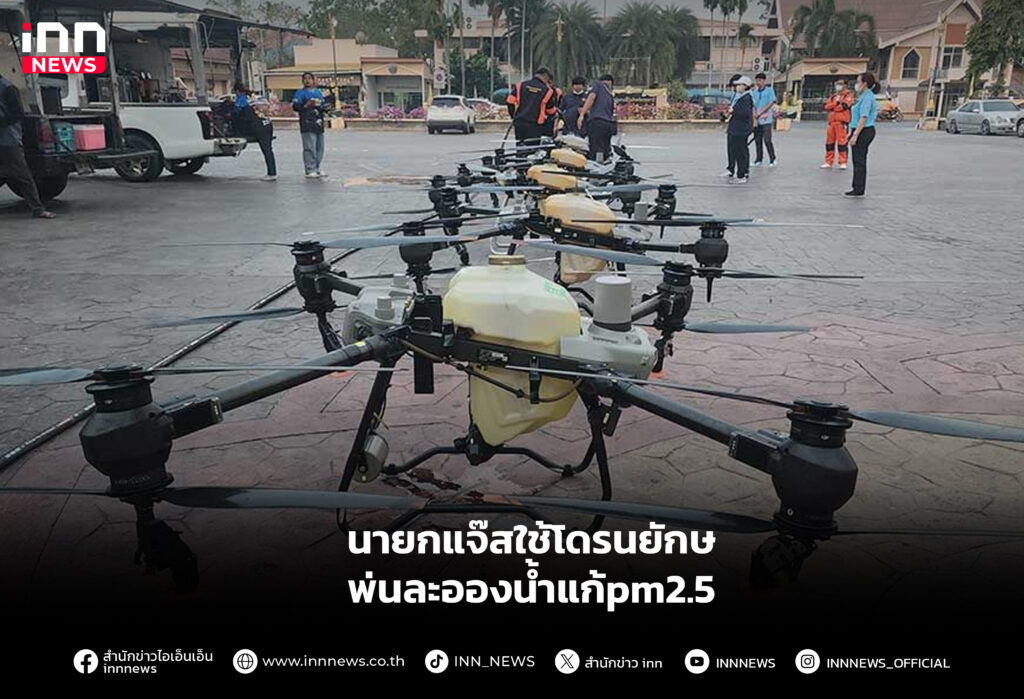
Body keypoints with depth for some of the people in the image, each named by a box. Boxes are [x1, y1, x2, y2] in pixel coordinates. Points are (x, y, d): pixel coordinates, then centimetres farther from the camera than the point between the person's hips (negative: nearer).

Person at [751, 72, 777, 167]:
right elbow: (753, 105, 8)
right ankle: (759, 159, 18)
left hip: (766, 119, -4)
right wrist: (754, 114, -11)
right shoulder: (754, 92, 12)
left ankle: (772, 159, 4)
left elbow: (771, 103, -7)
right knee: (757, 140, 7)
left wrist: (760, 112, -14)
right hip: (757, 120, 4)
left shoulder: (769, 90, 0)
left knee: (767, 140, -8)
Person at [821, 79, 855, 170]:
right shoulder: (833, 97, 21)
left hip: (842, 122, -7)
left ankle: (843, 163, -6)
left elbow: (844, 106, -13)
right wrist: (837, 103, -5)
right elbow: (826, 106, 7)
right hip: (831, 121, 7)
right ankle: (829, 162, 17)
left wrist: (832, 107, 0)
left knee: (841, 142, -9)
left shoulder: (848, 95, 2)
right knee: (829, 142, 9)